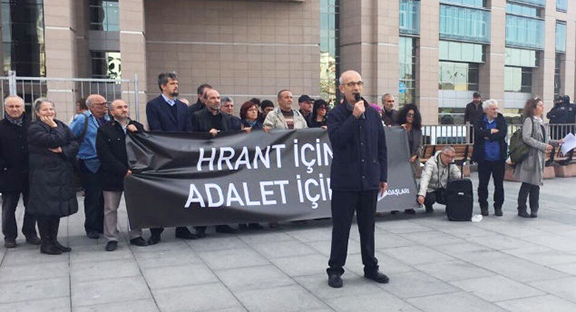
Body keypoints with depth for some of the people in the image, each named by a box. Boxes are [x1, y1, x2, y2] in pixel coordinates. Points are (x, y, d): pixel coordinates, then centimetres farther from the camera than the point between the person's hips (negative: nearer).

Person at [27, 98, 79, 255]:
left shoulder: (61, 125, 13)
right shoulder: (34, 128, -6)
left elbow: (74, 144, 3)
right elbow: (54, 141, -21)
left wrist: (62, 150, -13)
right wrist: (54, 127, -8)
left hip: (62, 174, 6)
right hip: (44, 175, -6)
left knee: (57, 208, 10)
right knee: (45, 209, -1)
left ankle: (54, 240, 20)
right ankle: (45, 243, 9)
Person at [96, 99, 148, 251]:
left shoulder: (137, 127, 9)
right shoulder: (104, 130, -2)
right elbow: (105, 155, -9)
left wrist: (136, 131, -11)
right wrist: (123, 170, -15)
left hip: (134, 174, 3)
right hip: (112, 175, -3)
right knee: (110, 209, 3)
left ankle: (136, 236, 20)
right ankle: (111, 239, 13)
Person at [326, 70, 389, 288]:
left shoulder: (373, 114, 8)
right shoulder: (336, 114, -3)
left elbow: (381, 147, 11)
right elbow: (336, 139, -21)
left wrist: (383, 176, 9)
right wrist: (354, 116, -21)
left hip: (370, 181, 4)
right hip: (345, 182, -4)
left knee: (368, 228, 14)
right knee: (341, 228, 5)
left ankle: (370, 268, 27)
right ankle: (335, 270, 18)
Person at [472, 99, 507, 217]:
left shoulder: (501, 120, 2)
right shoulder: (479, 121, 1)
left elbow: (503, 133, -13)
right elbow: (478, 132, -17)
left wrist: (487, 136, -12)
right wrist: (492, 131, -15)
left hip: (499, 158, 1)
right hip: (484, 158, -1)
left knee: (499, 184, 7)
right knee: (483, 184, 6)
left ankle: (498, 206, 19)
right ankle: (483, 206, 18)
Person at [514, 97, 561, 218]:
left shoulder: (540, 121, 15)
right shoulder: (529, 120, -10)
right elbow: (526, 138, -20)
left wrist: (555, 142, 12)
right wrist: (543, 146, -19)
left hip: (539, 158, 8)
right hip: (530, 157, -8)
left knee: (536, 184, 10)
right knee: (527, 185, -1)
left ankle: (534, 210, 17)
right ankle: (522, 209, 8)